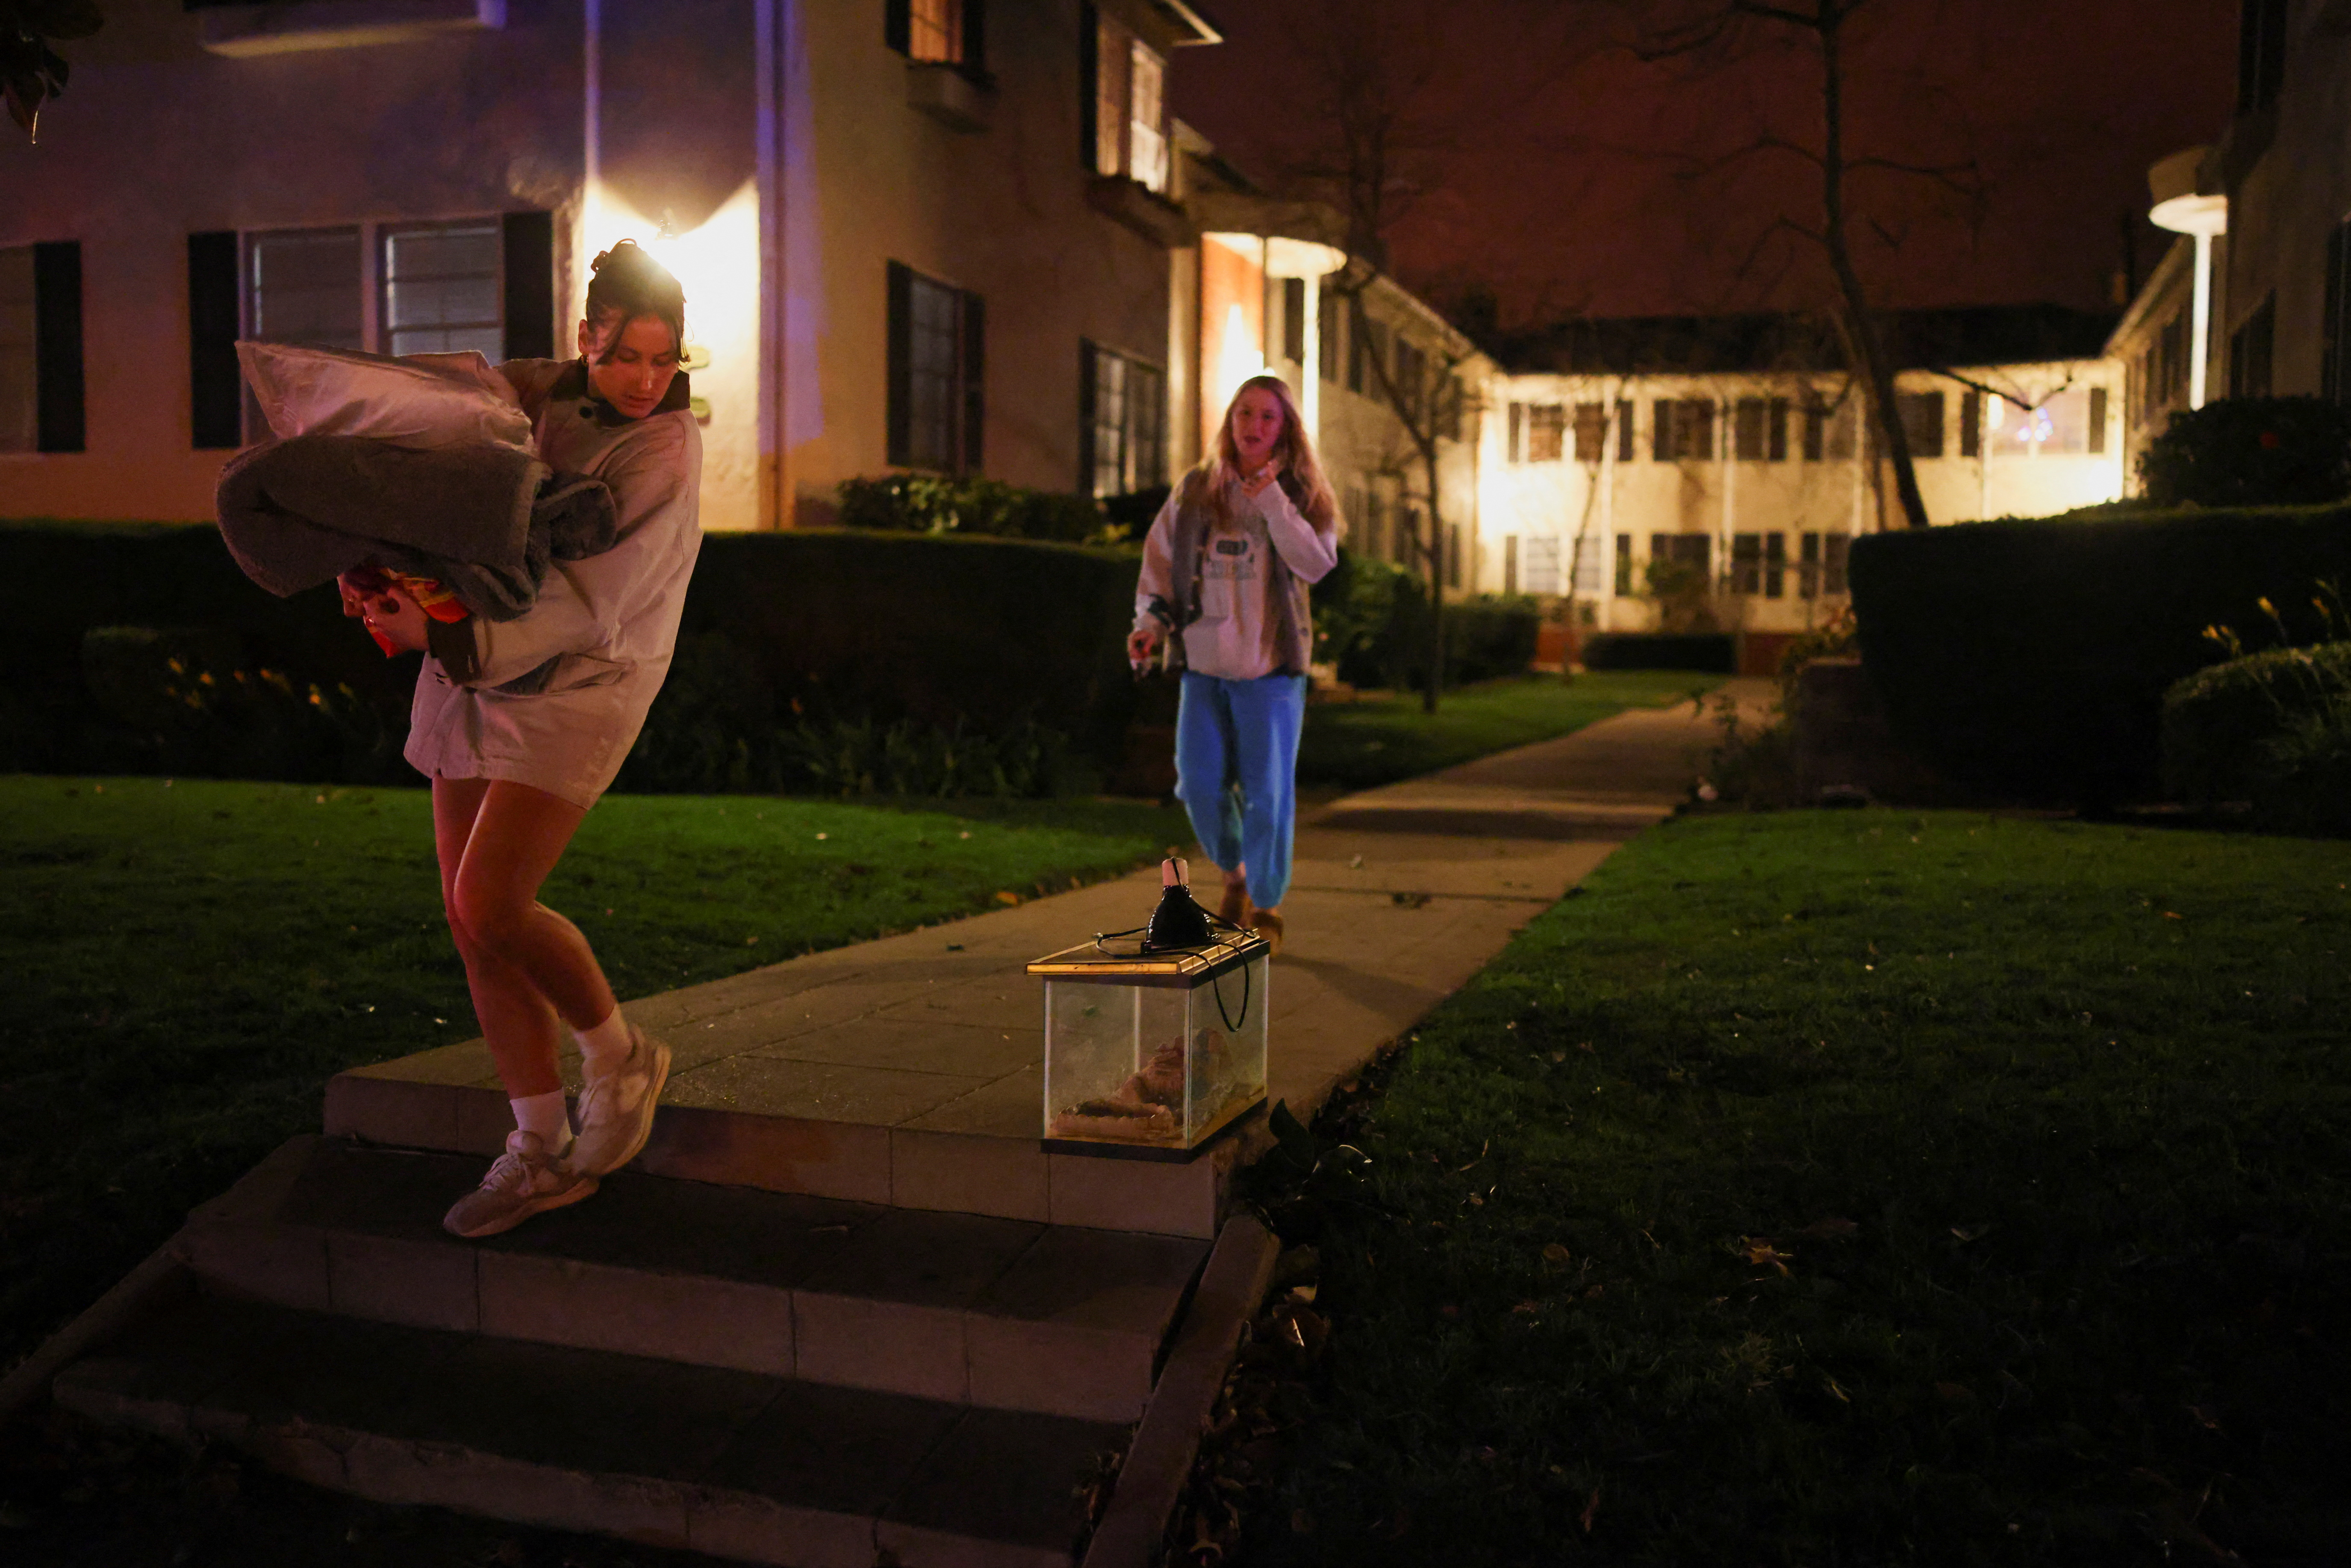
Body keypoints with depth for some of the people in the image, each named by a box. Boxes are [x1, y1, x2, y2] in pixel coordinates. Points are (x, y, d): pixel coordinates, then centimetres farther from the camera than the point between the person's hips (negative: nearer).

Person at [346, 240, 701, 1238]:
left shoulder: (666, 452, -13)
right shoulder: (529, 392, 3)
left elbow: (586, 608, -21)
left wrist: (442, 639, -28)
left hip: (575, 688, -6)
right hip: (474, 676, 6)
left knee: (488, 905, -17)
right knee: (472, 920, 4)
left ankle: (621, 1058, 10)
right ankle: (541, 1155, 15)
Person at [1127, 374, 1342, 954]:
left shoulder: (1303, 496, 1)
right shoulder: (1194, 490, 6)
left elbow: (1316, 564, -13)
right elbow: (1160, 558, 11)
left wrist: (1272, 501, -20)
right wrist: (1151, 620, -4)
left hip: (1270, 670, -2)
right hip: (1203, 664, 2)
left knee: (1266, 793, -2)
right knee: (1200, 784, 2)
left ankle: (1265, 906, 17)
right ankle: (1234, 875, 30)